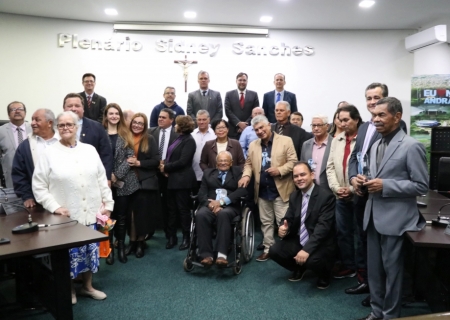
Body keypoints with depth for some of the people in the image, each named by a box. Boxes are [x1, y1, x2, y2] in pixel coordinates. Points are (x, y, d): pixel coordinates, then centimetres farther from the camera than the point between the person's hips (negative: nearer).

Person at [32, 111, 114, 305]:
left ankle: (87, 286, 31)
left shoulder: (90, 150, 6)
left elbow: (102, 180, 7)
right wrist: (54, 207, -13)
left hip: (90, 213, 3)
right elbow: (38, 186, -4)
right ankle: (69, 289, 28)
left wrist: (108, 204, 4)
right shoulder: (49, 154, -3)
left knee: (89, 251, 12)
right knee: (68, 254, 6)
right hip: (65, 216, -3)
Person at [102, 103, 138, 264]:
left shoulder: (125, 135, 6)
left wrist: (117, 175, -11)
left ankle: (121, 247, 21)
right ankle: (109, 248, 17)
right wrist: (107, 175, -12)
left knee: (121, 216, 8)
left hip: (123, 182, 1)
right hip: (105, 181, -1)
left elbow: (130, 157, -2)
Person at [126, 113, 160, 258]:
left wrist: (138, 163, -13)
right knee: (130, 212, 3)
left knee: (143, 212, 3)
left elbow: (156, 161, -5)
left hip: (145, 182, -2)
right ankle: (132, 241, 18)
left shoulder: (150, 139, 0)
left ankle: (141, 242, 17)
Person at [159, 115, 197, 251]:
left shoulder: (189, 141, -11)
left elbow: (182, 161, -20)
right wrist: (164, 166, -5)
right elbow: (171, 156, 14)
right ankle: (172, 236, 22)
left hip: (182, 180, -8)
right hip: (172, 179, 8)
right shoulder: (178, 138, 14)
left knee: (183, 209, 2)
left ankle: (186, 238, 14)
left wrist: (166, 167, -11)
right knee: (171, 209, 12)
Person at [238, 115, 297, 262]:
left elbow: (293, 162, -7)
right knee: (266, 222, 13)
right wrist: (246, 175, -6)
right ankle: (268, 249, 25)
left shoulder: (286, 141, -4)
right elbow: (249, 164, 14)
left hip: (280, 190, -5)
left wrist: (280, 170, -22)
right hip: (262, 191, 5)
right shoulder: (253, 145, 11)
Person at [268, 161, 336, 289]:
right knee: (274, 251, -13)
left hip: (320, 244, -6)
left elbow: (323, 226, -25)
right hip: (298, 241, 6)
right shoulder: (294, 196, 6)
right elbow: (288, 219, 6)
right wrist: (283, 227, -20)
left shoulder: (326, 196, -16)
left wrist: (307, 249, -35)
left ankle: (324, 275, 4)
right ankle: (299, 269, 18)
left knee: (312, 260, -35)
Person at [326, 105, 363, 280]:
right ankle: (347, 265, 28)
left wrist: (352, 189, -15)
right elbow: (330, 167, 8)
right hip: (340, 196, 6)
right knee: (342, 232, 14)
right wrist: (336, 187, -4)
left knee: (360, 233, 8)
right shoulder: (336, 140, 10)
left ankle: (362, 268, 23)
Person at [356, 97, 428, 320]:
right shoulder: (375, 146, 13)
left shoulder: (412, 147, -11)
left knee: (392, 270, 7)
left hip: (395, 219, -7)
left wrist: (385, 186, -20)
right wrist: (364, 181, -2)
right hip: (374, 216, 7)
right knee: (374, 269, 15)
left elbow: (421, 186, -13)